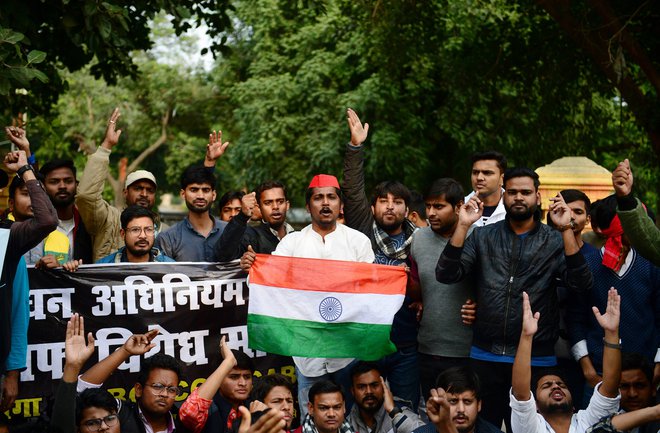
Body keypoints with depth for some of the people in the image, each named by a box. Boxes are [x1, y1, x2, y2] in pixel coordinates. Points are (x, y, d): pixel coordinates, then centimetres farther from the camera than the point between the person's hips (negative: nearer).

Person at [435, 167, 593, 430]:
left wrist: (566, 230, -18)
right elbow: (446, 275, -4)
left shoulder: (555, 242, 2)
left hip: (535, 359, -1)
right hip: (485, 356, 1)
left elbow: (581, 284, -12)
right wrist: (463, 225, -13)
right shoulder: (483, 237, 6)